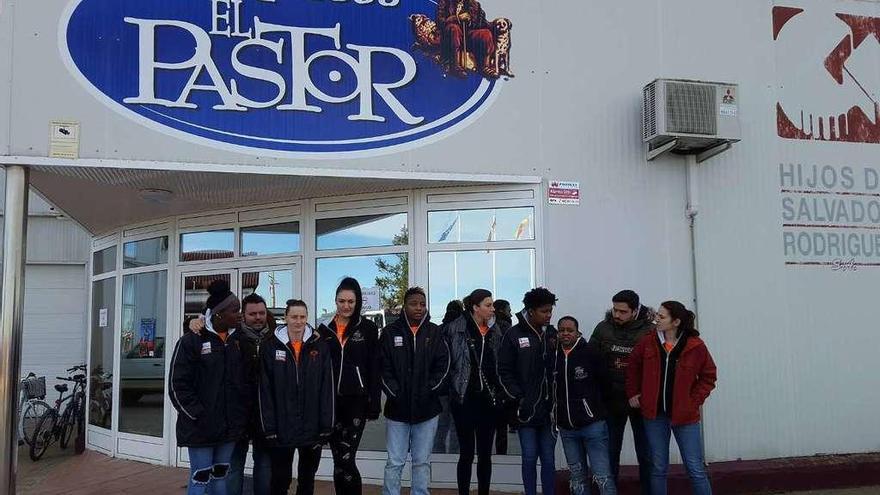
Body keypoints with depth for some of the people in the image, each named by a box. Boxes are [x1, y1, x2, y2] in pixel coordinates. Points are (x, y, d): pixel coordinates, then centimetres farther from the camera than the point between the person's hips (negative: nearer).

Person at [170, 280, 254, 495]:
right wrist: (198, 416, -14)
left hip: (230, 426, 5)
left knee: (220, 477, 14)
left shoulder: (239, 341, 7)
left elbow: (249, 380, 12)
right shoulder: (191, 341, -8)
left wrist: (245, 412, 3)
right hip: (201, 427, -5)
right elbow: (178, 385, -10)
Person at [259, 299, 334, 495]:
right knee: (280, 479, 9)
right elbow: (265, 391, -4)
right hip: (282, 429, -1)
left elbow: (327, 388, -2)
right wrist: (269, 428, -8)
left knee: (307, 479, 15)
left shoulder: (320, 346, 0)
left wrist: (326, 427, -6)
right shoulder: (271, 346, -2)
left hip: (312, 428, 1)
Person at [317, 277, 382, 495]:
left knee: (344, 460, -11)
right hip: (330, 401, 3)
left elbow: (375, 368, -1)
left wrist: (374, 403, -6)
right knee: (340, 460, 9)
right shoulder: (325, 329, 8)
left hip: (356, 401, -3)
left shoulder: (368, 328, 0)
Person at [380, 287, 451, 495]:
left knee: (422, 462, 9)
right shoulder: (390, 332, 1)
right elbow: (384, 368, -2)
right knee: (394, 462, 4)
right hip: (397, 409, -1)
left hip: (427, 409, 1)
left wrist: (428, 391, -8)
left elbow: (443, 366, 2)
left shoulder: (435, 333, 4)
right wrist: (396, 394, -11)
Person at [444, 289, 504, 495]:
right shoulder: (456, 329, -9)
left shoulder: (495, 332, 7)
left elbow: (500, 366, 12)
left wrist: (500, 396, 8)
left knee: (485, 454, 12)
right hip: (464, 399, -4)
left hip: (489, 400, 4)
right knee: (466, 453, 3)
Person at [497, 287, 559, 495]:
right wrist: (519, 398, -9)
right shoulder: (514, 335, -4)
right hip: (527, 408, -2)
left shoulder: (553, 334, 5)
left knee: (548, 459, 8)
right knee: (529, 458, 3)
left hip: (550, 408, 3)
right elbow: (504, 371, -4)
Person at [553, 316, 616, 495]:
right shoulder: (553, 355, 2)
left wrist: (594, 405, 3)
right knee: (577, 477, 15)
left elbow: (605, 383, -4)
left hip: (592, 424, -4)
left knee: (603, 477, -4)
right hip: (566, 428, 5)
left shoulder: (591, 352, -9)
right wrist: (557, 408, 9)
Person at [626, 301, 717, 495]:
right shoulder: (647, 342, -3)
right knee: (658, 468, 12)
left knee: (695, 469, 3)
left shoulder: (696, 346, -10)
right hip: (654, 414, 2)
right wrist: (633, 393, 7)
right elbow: (633, 367, 11)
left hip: (684, 415, -2)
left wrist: (694, 401, -6)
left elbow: (708, 376, 1)